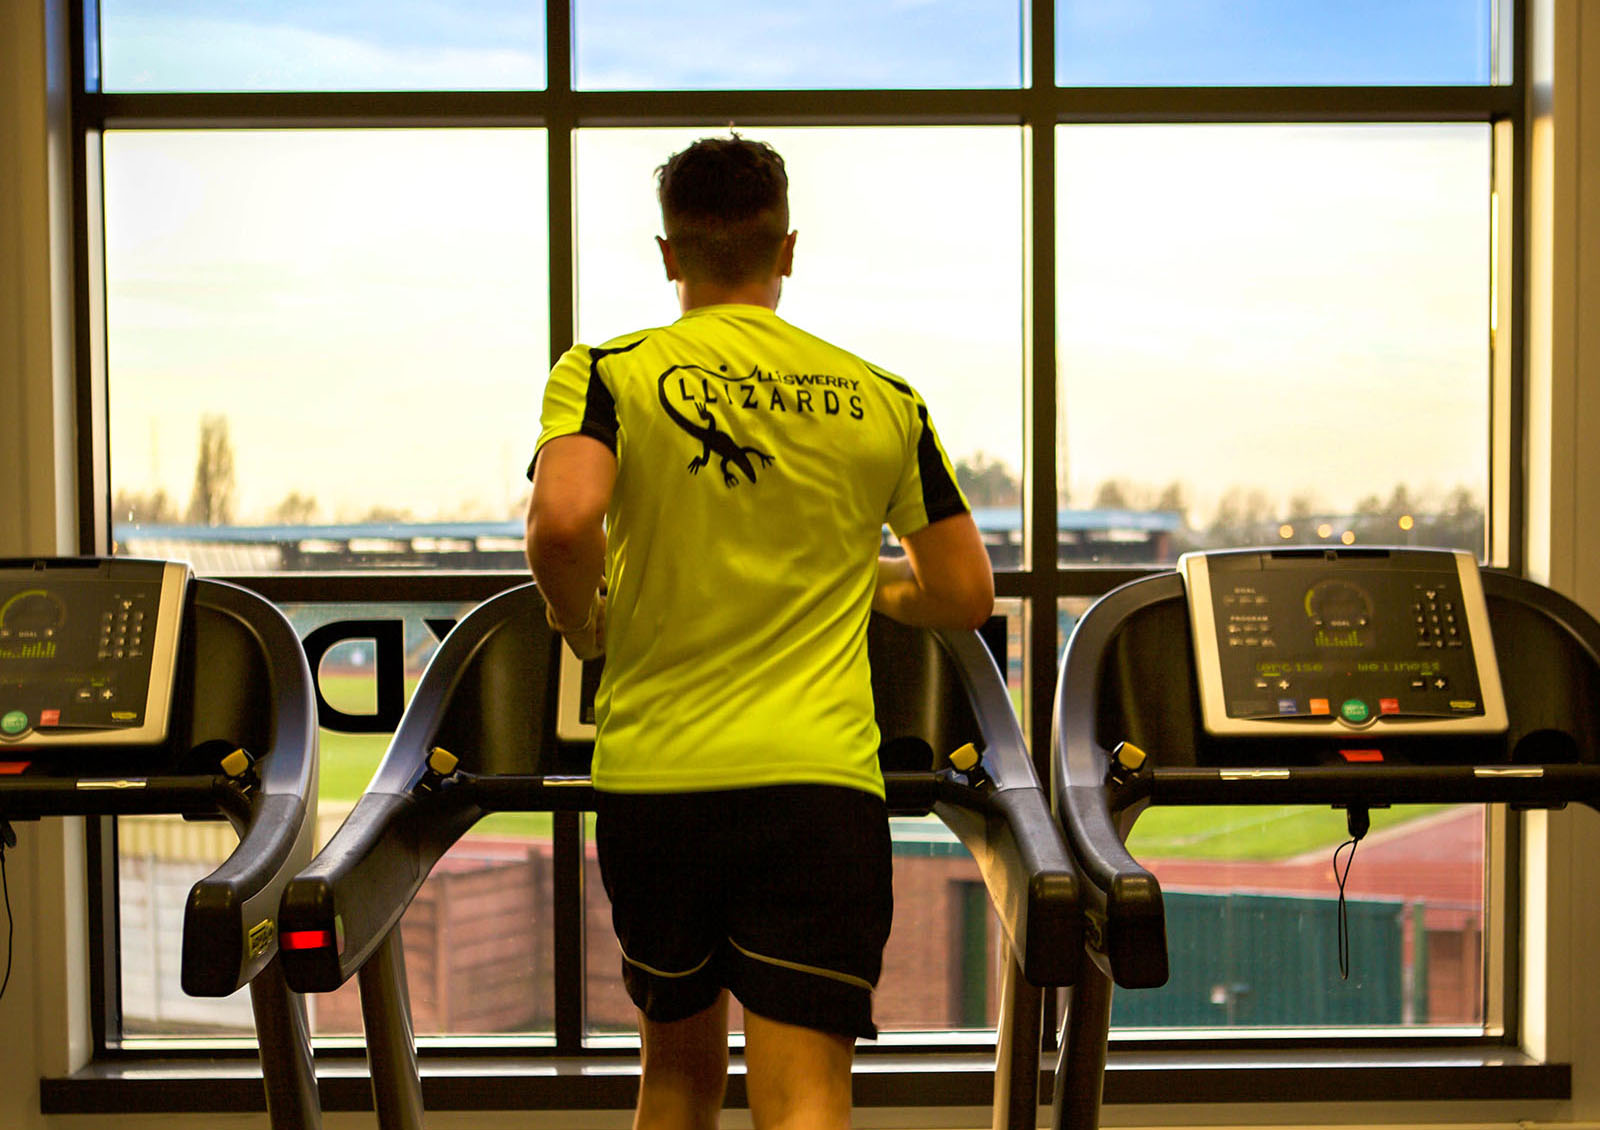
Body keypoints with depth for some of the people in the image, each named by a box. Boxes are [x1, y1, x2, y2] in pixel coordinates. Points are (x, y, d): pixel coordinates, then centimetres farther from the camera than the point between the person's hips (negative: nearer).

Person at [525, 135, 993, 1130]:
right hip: (820, 784, 0)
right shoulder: (883, 401, 7)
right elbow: (966, 596, 11)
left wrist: (581, 622, 2)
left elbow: (564, 522, -19)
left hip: (653, 778, 1)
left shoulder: (608, 374, 0)